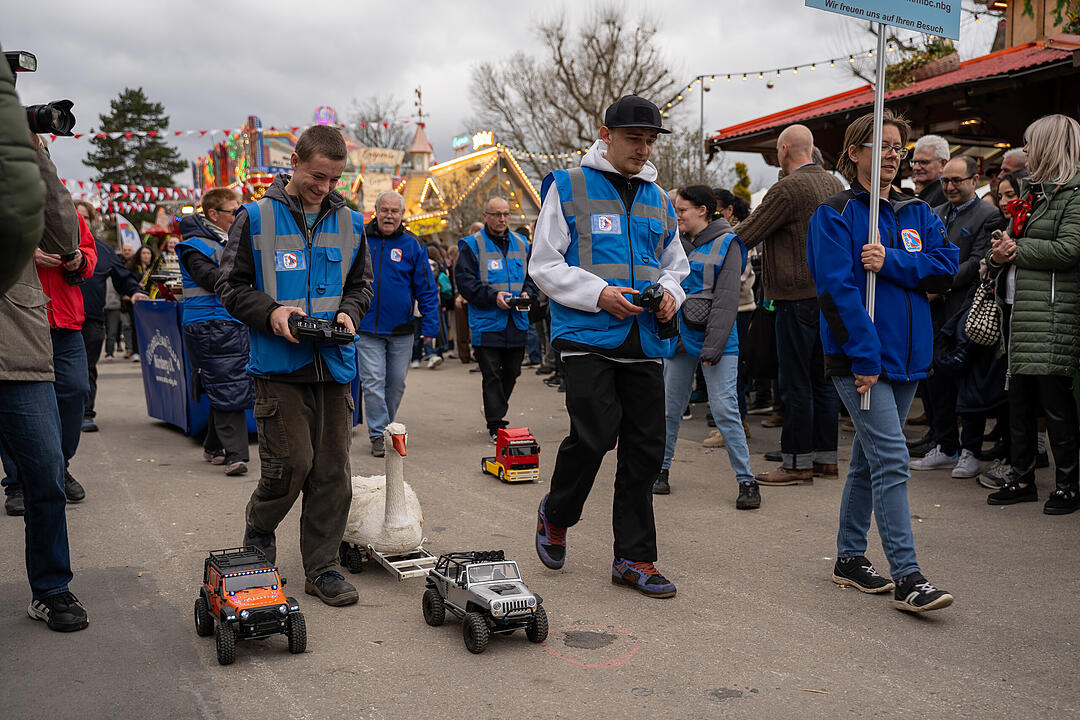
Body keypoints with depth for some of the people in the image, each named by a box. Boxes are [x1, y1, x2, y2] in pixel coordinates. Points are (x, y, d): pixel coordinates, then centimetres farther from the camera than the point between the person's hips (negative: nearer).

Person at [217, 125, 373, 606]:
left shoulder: (349, 223, 12)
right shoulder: (255, 219, 0)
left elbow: (361, 283, 21)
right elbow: (230, 285, 2)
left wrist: (349, 312, 0)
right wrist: (271, 313, -14)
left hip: (334, 365, 4)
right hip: (279, 365, -4)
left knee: (332, 471, 4)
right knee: (291, 463, -9)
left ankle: (322, 568, 16)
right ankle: (258, 531, 23)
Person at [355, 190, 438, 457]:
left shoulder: (412, 245, 0)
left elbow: (426, 290, 2)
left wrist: (429, 325, -4)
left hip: (401, 330, 1)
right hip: (366, 328, -1)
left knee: (396, 383, 11)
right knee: (373, 382, -4)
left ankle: (386, 427, 29)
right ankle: (378, 435, 3)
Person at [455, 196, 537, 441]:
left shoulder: (521, 244, 13)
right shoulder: (472, 245, -2)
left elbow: (532, 276, 17)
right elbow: (465, 282, -8)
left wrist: (527, 294, -4)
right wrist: (493, 296, -19)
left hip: (517, 322, 5)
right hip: (487, 322, -5)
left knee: (511, 373, 13)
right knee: (491, 375, -4)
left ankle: (494, 410, 35)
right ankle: (496, 425, 0)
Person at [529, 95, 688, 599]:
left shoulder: (658, 200, 18)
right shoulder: (569, 188, 2)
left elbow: (675, 263, 26)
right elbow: (544, 266, -2)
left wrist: (669, 291, 2)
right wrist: (598, 293, -15)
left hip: (645, 343, 5)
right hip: (588, 337, -5)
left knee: (645, 448, 3)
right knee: (595, 434, -15)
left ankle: (634, 558, 15)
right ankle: (556, 515, 16)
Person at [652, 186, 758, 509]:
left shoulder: (726, 244, -3)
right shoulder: (675, 243, 12)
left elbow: (726, 299, -10)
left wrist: (713, 347, -16)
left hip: (716, 340, -5)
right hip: (679, 337, 5)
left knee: (725, 409, -9)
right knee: (670, 409, 10)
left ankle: (746, 480, 0)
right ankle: (660, 469, 24)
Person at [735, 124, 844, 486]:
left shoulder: (788, 189, -13)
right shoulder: (835, 185, 12)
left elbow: (746, 235, -12)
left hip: (798, 296, -8)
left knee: (796, 383, -2)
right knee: (822, 378, 13)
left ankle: (798, 463, 4)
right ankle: (826, 457, 20)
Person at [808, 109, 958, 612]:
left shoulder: (917, 214, 13)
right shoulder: (834, 215, -5)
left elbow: (946, 268, 1)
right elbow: (837, 288, -14)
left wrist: (890, 262, -15)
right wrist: (864, 356, -19)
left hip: (906, 357, 7)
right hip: (860, 358, -6)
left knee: (870, 458, 14)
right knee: (891, 461, -12)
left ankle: (850, 556, 25)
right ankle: (906, 576, -8)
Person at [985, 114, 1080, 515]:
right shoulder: (1032, 189, 19)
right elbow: (1011, 240, 22)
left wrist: (1017, 250, -8)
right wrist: (998, 255, -1)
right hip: (1020, 308, 8)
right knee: (1019, 395, 11)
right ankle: (1022, 479, 21)